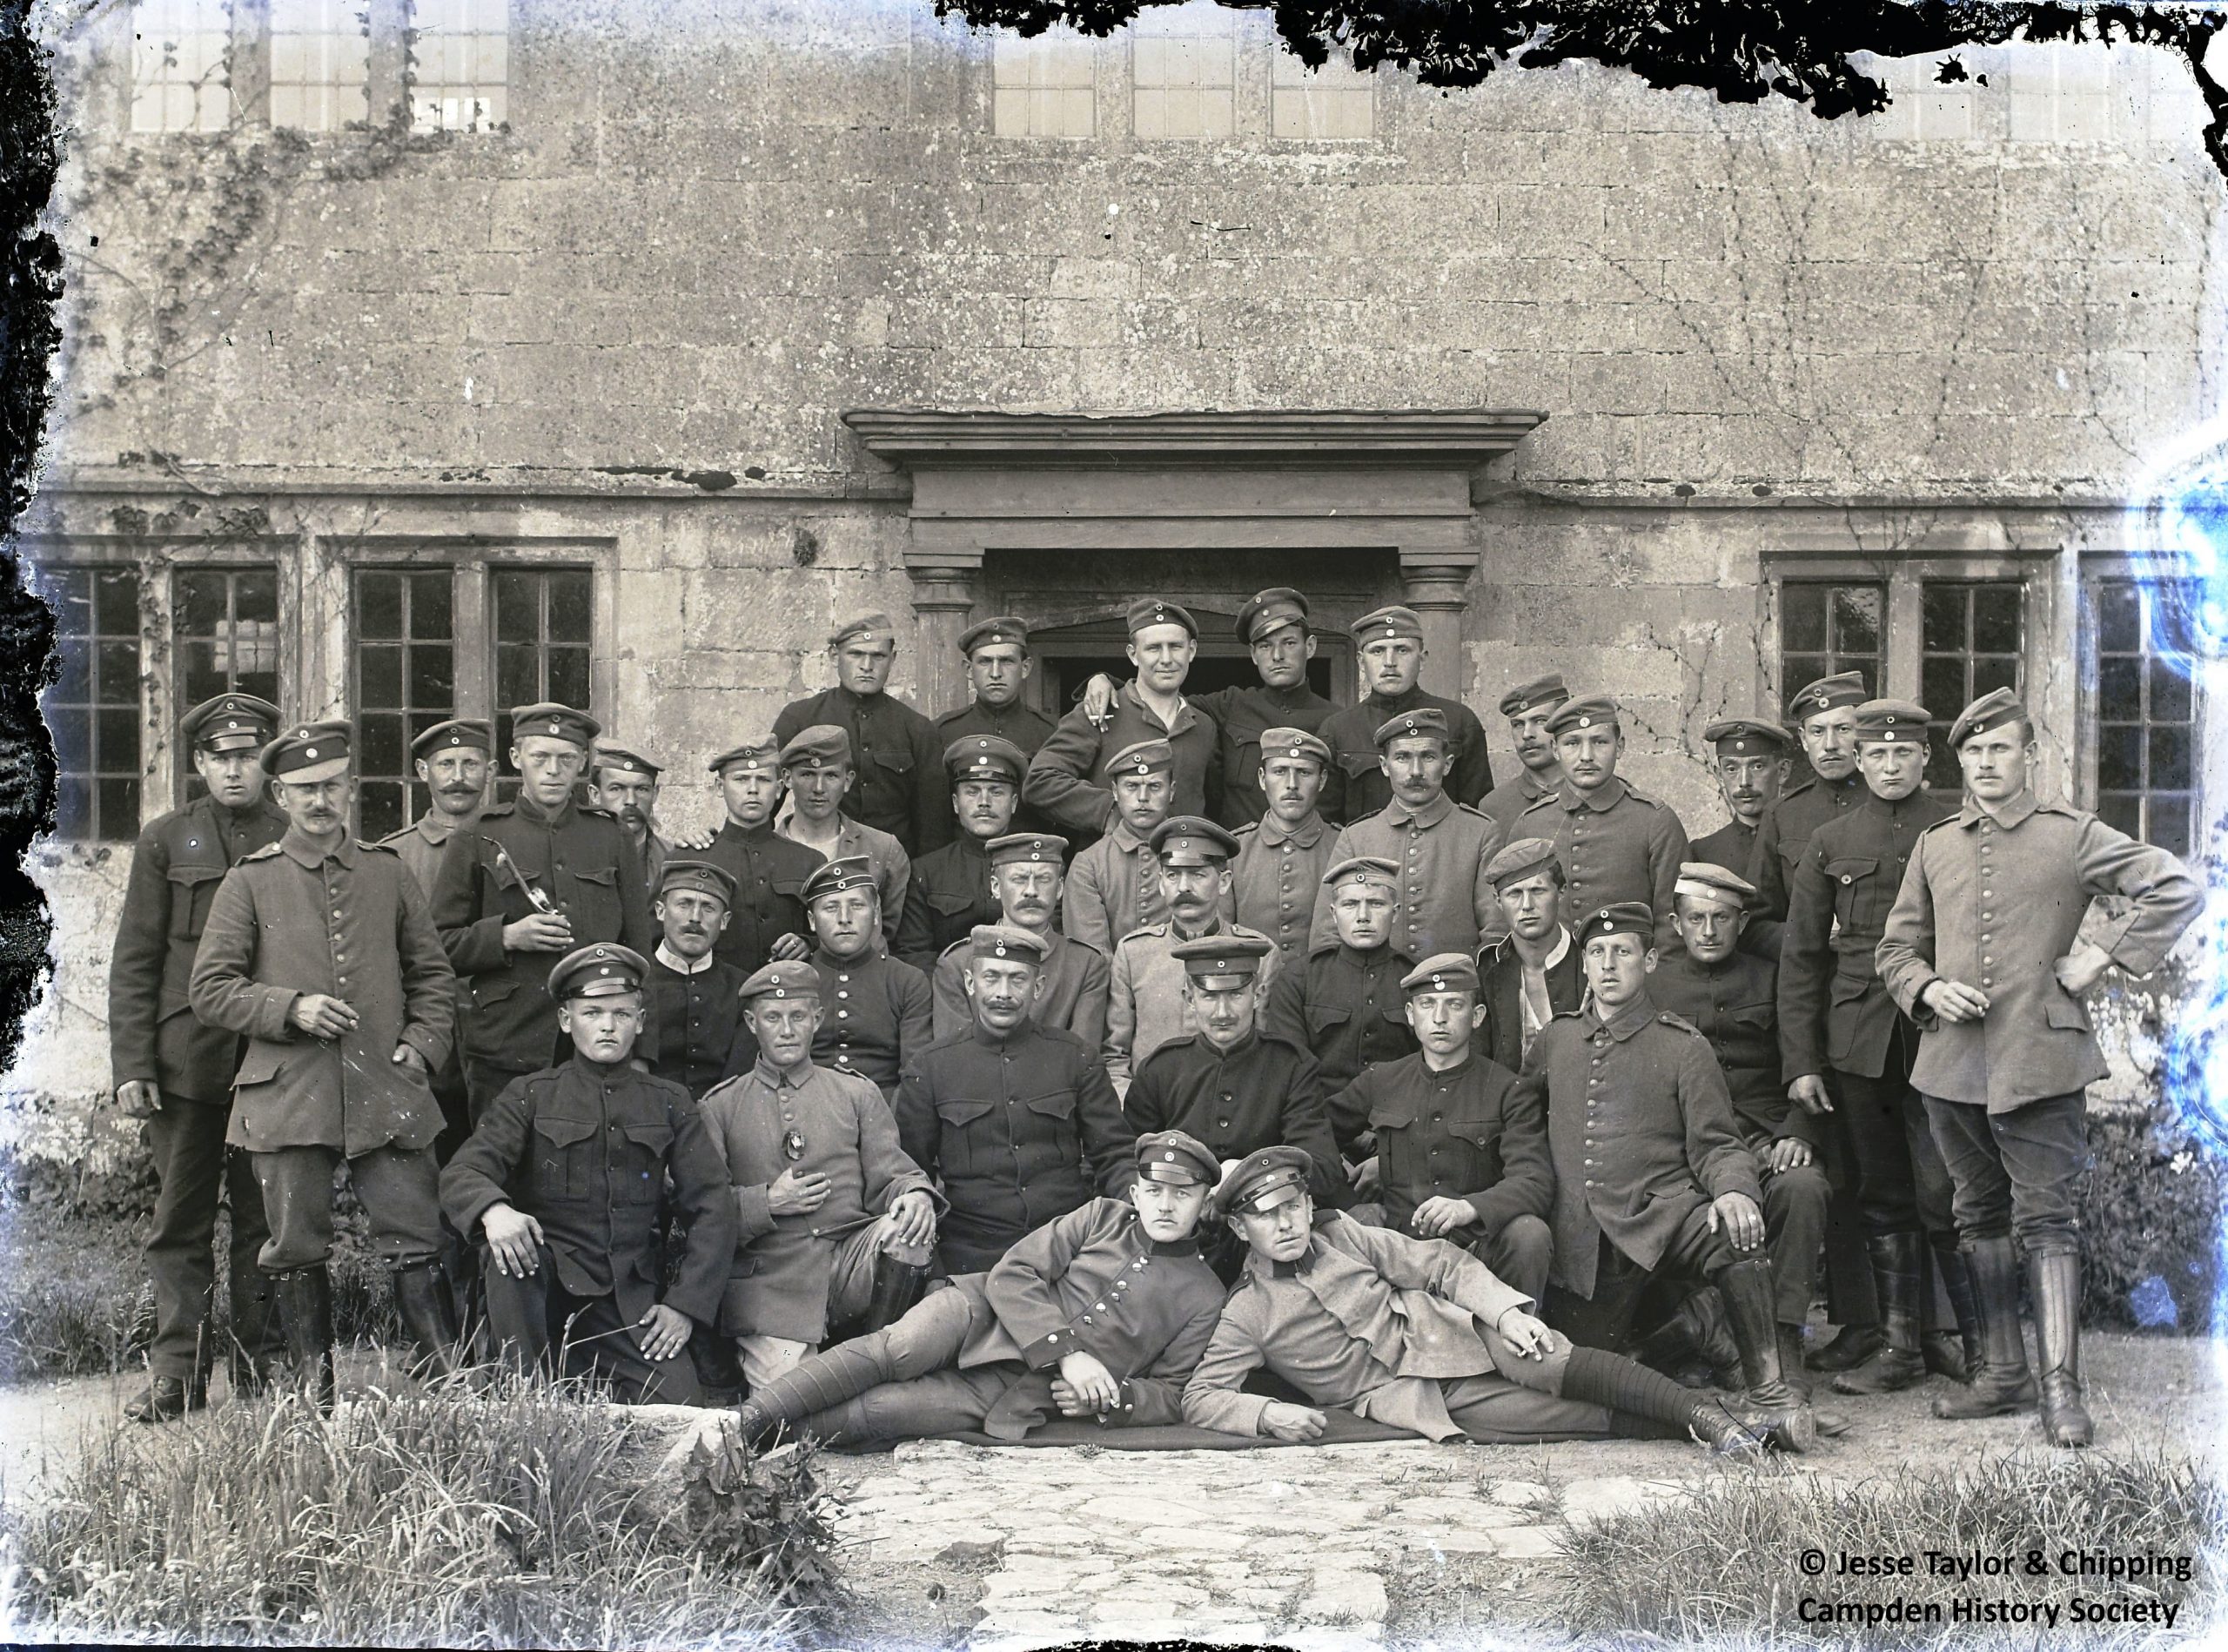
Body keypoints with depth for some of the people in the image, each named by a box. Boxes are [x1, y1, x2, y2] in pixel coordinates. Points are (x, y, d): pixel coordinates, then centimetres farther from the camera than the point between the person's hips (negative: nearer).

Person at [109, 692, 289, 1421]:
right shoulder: (166, 840, 8)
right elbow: (134, 961, 6)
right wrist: (130, 1066, -2)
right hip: (185, 1061, 0)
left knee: (264, 1221, 4)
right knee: (181, 1220, 2)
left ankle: (260, 1372, 11)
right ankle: (178, 1372, 7)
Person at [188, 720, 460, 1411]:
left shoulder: (390, 874, 12)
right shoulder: (249, 882, 6)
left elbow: (433, 975, 19)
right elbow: (208, 988, 4)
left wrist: (421, 1043, 3)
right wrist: (290, 1009, -9)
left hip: (385, 1093, 1)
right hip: (288, 1095, -1)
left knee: (417, 1241, -4)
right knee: (298, 1250, 4)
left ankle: (452, 1382, 1)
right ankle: (316, 1393, 15)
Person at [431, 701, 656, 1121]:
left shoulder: (612, 838, 13)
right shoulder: (476, 841, 6)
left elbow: (639, 950, 13)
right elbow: (438, 946, 6)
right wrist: (508, 936, -11)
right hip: (504, 1054, -1)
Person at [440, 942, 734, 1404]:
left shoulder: (669, 1103, 11)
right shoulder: (530, 1096, 6)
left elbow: (712, 1210, 7)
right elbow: (461, 1173, -7)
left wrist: (685, 1305, -5)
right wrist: (494, 1210, -31)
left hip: (632, 1303, 1)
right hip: (543, 1286, -1)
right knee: (504, 1254, -34)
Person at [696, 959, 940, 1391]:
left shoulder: (857, 1094, 16)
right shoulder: (720, 1107, 13)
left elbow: (893, 1174, 9)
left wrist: (916, 1196, -15)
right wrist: (768, 1203, -9)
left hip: (852, 1263, 2)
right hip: (770, 1281, -2)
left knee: (906, 1231, -33)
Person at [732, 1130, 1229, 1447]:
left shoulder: (1202, 1297, 5)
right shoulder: (1100, 1217, 7)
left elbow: (1172, 1394, 7)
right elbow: (1011, 1275, -2)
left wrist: (1106, 1400, -13)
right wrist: (1066, 1353, -15)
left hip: (1019, 1394, -1)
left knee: (876, 1410, -23)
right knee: (893, 1350, -29)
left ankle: (764, 1439, -21)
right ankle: (749, 1418, -29)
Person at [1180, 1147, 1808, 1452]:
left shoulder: (1341, 1234, 6)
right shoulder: (1248, 1313, -1)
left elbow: (1442, 1265, 5)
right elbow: (1200, 1397, -7)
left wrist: (1505, 1310, -12)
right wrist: (1268, 1414, -26)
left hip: (1456, 1335, 3)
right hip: (1401, 1393, -3)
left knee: (1575, 1365, -23)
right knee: (1567, 1418, -23)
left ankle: (1718, 1421, -23)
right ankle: (1696, 1429, -19)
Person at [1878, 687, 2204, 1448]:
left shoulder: (2072, 836, 1)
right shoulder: (1934, 847, 12)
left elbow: (2179, 889, -4)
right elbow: (1895, 948, 18)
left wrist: (2102, 956, -7)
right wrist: (1926, 987, -3)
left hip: (2039, 1062, -4)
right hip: (1951, 1062, 5)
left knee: (2045, 1220, -7)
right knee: (1981, 1219, 12)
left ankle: (2062, 1389, -7)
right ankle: (2001, 1373, 21)